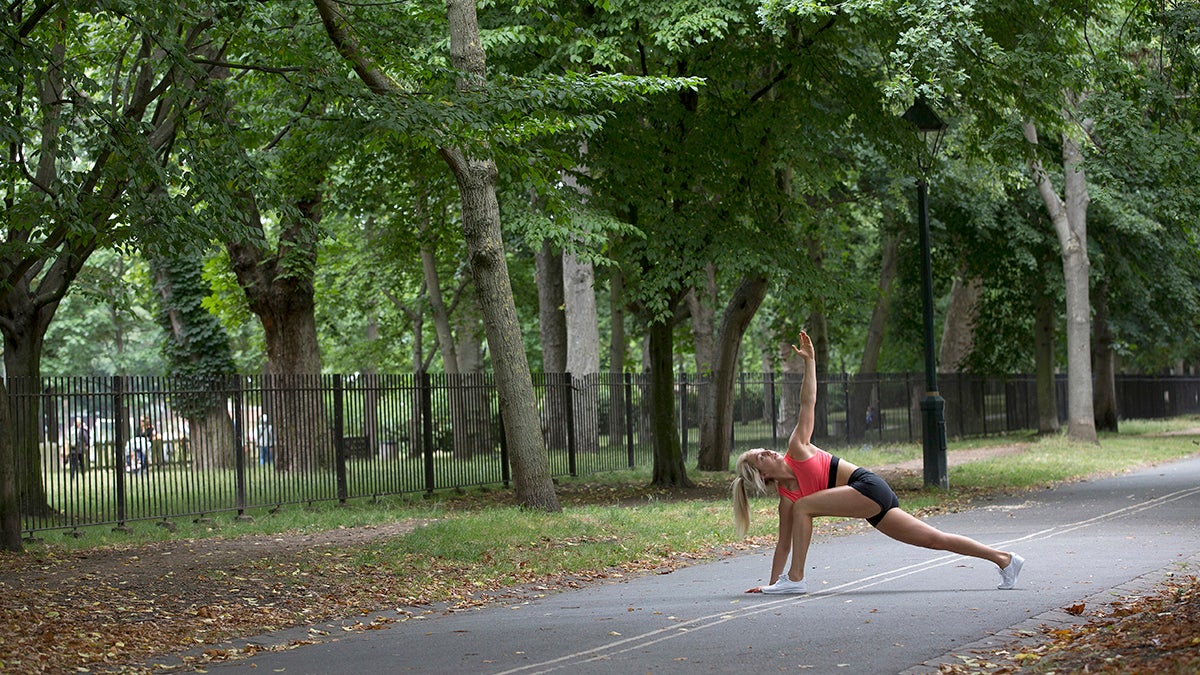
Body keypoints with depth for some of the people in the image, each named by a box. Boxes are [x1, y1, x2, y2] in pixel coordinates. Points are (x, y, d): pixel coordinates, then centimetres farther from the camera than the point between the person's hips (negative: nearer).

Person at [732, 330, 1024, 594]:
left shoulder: (797, 449, -1)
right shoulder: (785, 496, 12)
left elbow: (808, 403, -1)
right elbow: (784, 542, 16)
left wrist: (810, 362, -9)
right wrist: (772, 583, 14)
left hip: (867, 487, -8)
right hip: (870, 506, 8)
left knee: (802, 507, -16)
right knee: (933, 539, 5)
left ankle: (796, 578, -12)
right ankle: (1003, 558, 7)